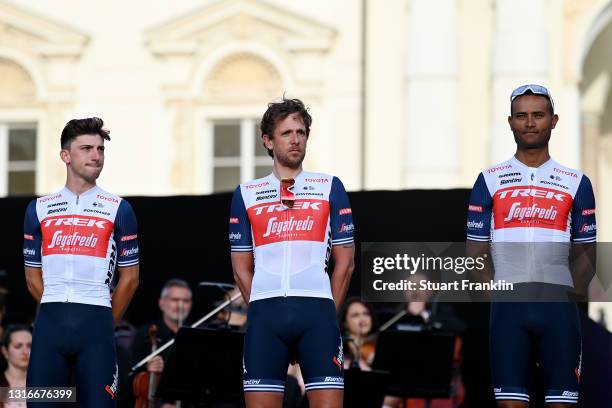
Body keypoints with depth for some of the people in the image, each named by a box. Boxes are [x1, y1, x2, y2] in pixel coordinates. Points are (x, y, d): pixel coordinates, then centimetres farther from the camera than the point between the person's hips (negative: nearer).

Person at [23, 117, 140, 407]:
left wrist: (104, 323, 10)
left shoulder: (118, 209, 6)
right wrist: (58, 313, 11)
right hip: (49, 322, 2)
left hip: (96, 322, -2)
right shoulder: (39, 209, 12)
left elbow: (129, 278, 8)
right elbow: (33, 278, 15)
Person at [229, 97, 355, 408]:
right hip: (264, 313, 1)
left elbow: (345, 262, 11)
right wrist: (262, 310, 5)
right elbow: (242, 268, 15)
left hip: (317, 311, -1)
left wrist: (326, 312, 5)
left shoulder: (329, 187, 12)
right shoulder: (246, 194, 15)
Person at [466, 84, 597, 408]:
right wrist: (499, 296, -3)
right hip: (507, 308, -1)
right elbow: (476, 253, 9)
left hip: (559, 308, 1)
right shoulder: (490, 181, 9)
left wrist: (566, 297, -2)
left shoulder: (576, 183, 10)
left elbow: (585, 253, 12)